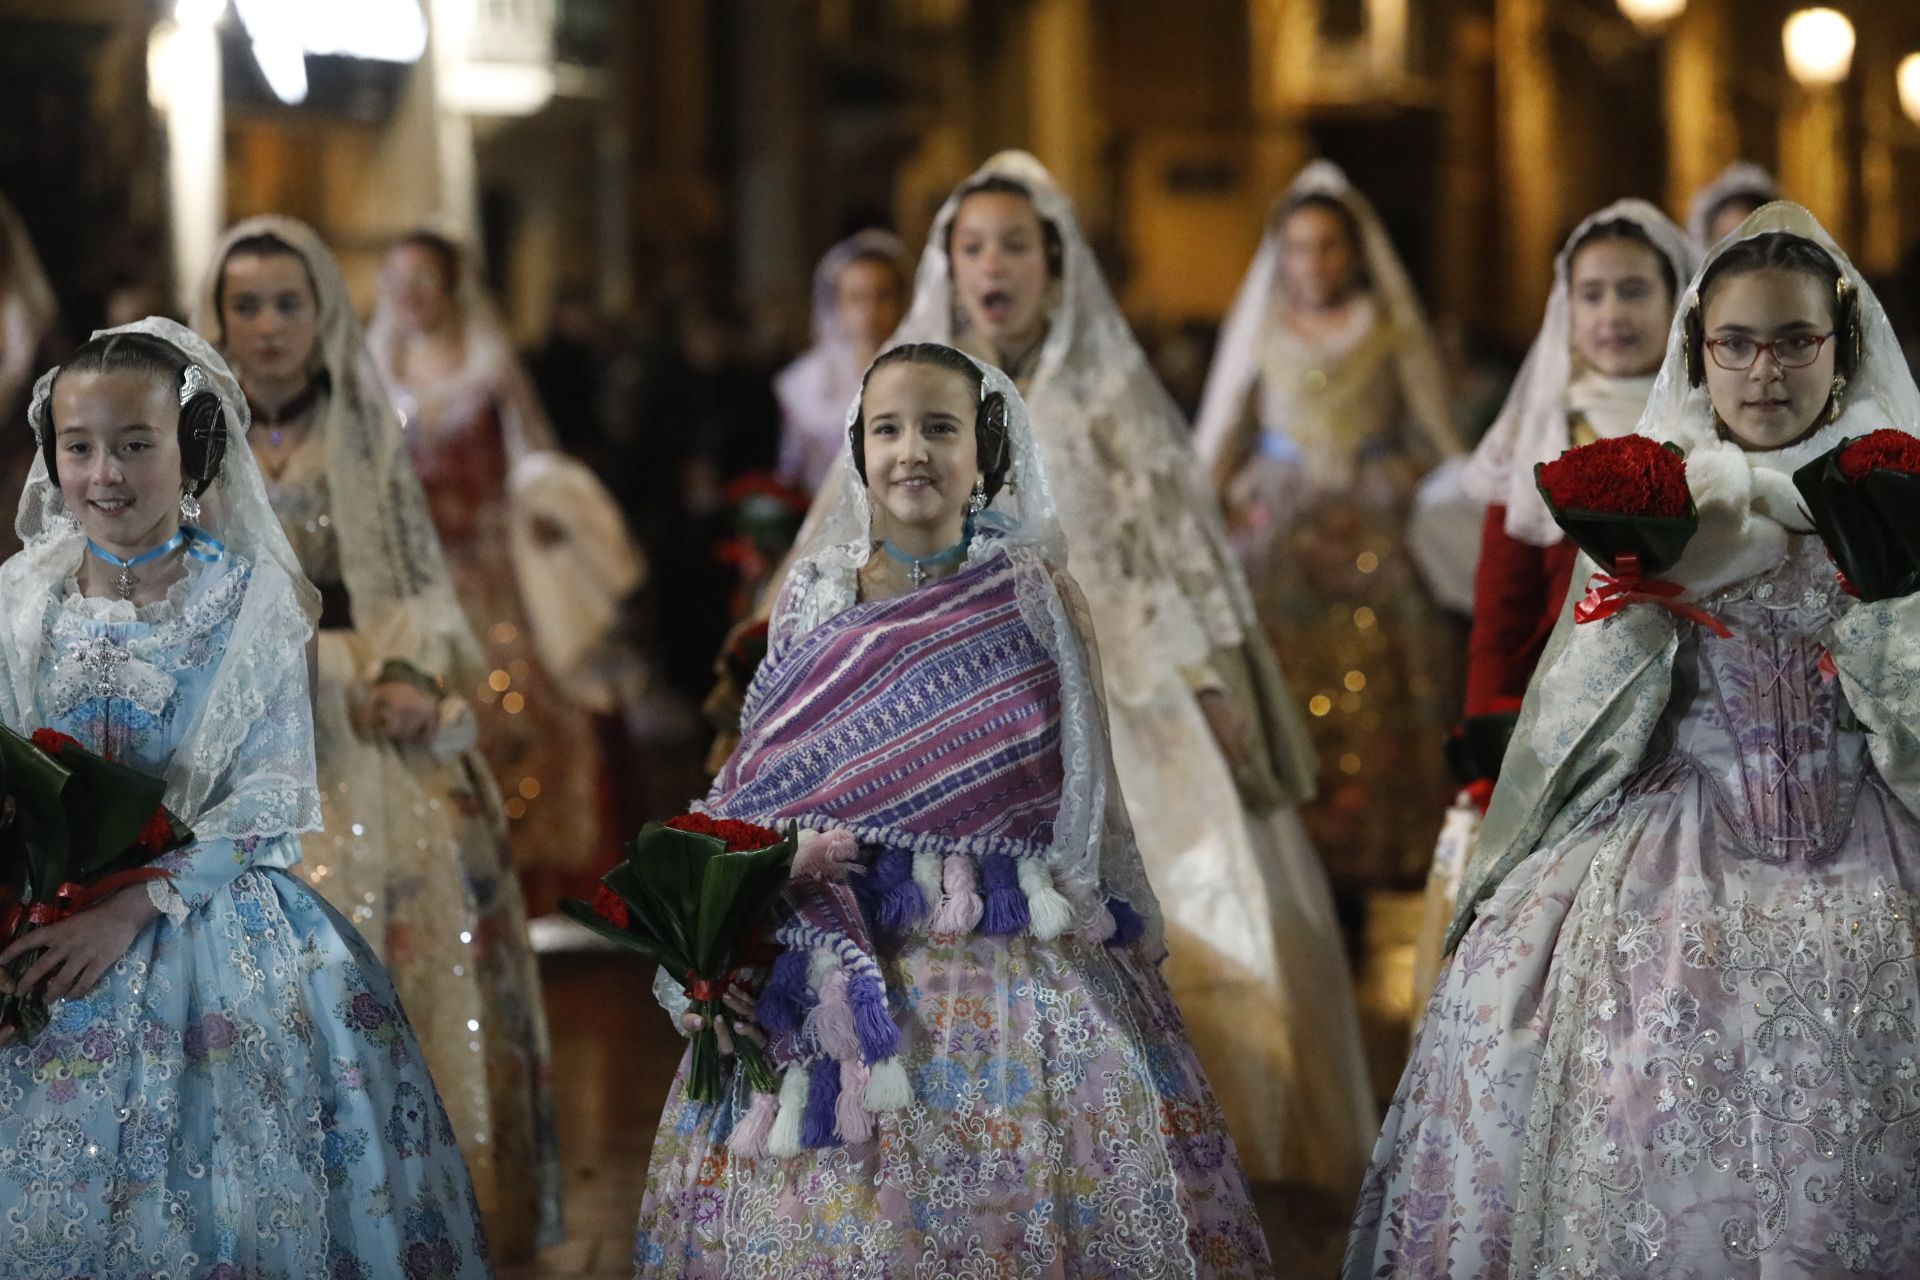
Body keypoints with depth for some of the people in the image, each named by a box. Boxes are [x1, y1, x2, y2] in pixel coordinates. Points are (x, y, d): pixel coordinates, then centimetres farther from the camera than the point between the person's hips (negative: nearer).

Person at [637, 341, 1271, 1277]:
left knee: (1013, 1197, -5)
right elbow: (757, 789, 9)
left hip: (1017, 968, -1)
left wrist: (1110, 945, 2)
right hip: (838, 964, 1)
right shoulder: (814, 595, 5)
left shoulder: (1037, 594, 1)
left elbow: (1084, 790, 4)